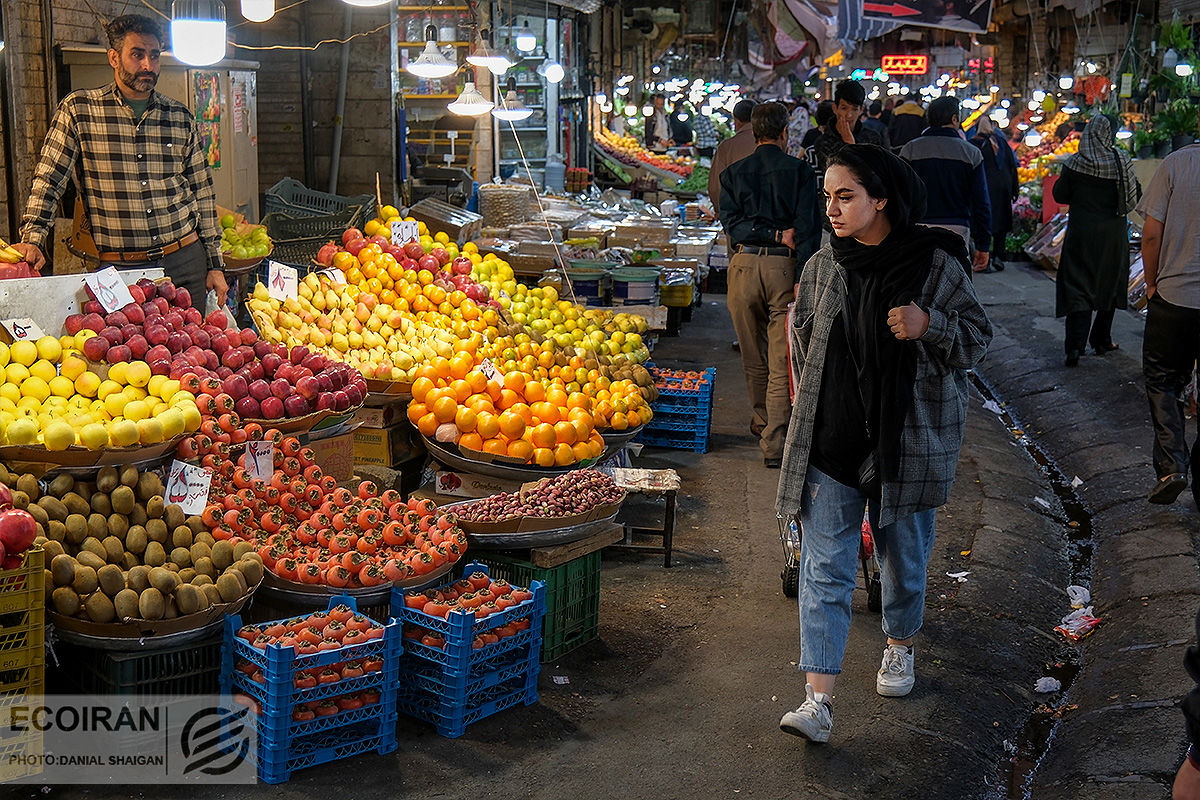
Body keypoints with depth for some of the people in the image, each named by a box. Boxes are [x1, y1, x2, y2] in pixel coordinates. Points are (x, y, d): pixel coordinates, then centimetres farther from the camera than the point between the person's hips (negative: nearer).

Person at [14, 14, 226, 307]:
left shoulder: (181, 117, 9)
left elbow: (203, 194, 12)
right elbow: (48, 179, -1)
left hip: (185, 262, 3)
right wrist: (33, 239, -15)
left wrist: (214, 265, 9)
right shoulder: (77, 110, 0)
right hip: (118, 271, -2)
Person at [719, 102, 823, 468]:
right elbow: (808, 228, -8)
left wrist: (773, 234, -6)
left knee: (753, 356, 17)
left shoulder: (733, 173, 7)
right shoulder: (800, 171, 0)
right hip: (784, 265, -2)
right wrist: (792, 257, -9)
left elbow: (731, 222, -3)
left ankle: (762, 421, 35)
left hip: (745, 263, 2)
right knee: (781, 359, -2)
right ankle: (774, 443, -7)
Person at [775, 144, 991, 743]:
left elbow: (977, 338, -2)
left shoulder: (935, 265, -8)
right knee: (825, 566, -4)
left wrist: (929, 326, -20)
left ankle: (899, 647, 45)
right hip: (830, 440, 2)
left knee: (904, 553, 16)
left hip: (909, 438, -1)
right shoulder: (821, 267, 2)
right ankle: (818, 700, -3)